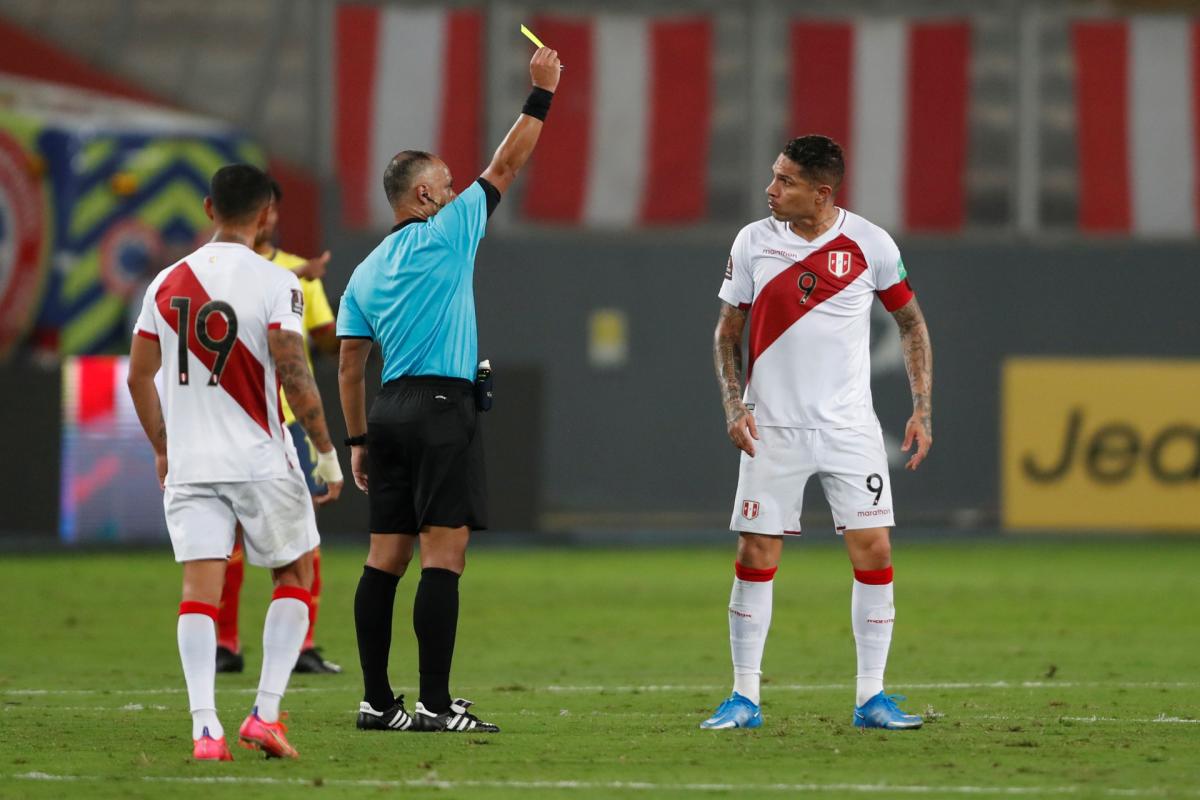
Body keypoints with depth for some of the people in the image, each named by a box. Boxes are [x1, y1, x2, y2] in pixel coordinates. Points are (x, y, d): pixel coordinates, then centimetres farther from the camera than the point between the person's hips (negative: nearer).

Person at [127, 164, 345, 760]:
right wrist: (326, 450, -5)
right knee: (295, 575, 14)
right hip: (261, 461, -3)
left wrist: (163, 450, 25)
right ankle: (265, 714, 4)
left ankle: (205, 728, -16)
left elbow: (139, 377, 12)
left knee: (200, 588, -2)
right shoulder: (274, 284, -9)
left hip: (189, 464, 3)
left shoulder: (167, 283, 7)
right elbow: (293, 376, -16)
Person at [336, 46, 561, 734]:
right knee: (444, 553, -10)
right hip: (443, 406, -7)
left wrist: (358, 440, 20)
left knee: (387, 557, 7)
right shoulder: (445, 235, -2)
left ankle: (377, 701, 6)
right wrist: (542, 94, 9)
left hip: (391, 411, 7)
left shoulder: (365, 273, 16)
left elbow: (350, 365, 15)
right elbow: (506, 166, 1)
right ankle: (435, 704, -16)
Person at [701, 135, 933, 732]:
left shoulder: (871, 245, -4)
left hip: (851, 430, -1)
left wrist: (922, 410, 2)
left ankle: (871, 697, 2)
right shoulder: (753, 241, 0)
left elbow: (911, 323, 9)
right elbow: (728, 331, 9)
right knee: (755, 557, -3)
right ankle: (744, 698, 6)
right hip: (773, 430, 1)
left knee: (874, 552, -7)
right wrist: (734, 405, -4)